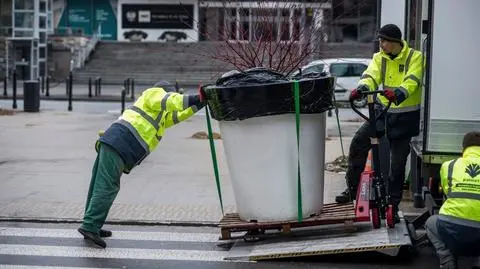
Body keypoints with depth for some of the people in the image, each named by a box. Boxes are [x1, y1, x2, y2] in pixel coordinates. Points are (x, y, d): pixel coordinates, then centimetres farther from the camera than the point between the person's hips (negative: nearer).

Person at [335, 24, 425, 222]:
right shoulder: (379, 58, 3)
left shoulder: (414, 57, -8)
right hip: (383, 111, 3)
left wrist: (399, 92, -46)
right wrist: (362, 88, -37)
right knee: (358, 142, -16)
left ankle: (393, 206, 17)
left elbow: (412, 81, -25)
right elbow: (371, 76, -14)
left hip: (405, 117, -3)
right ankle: (351, 190, -2)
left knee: (397, 165, 1)